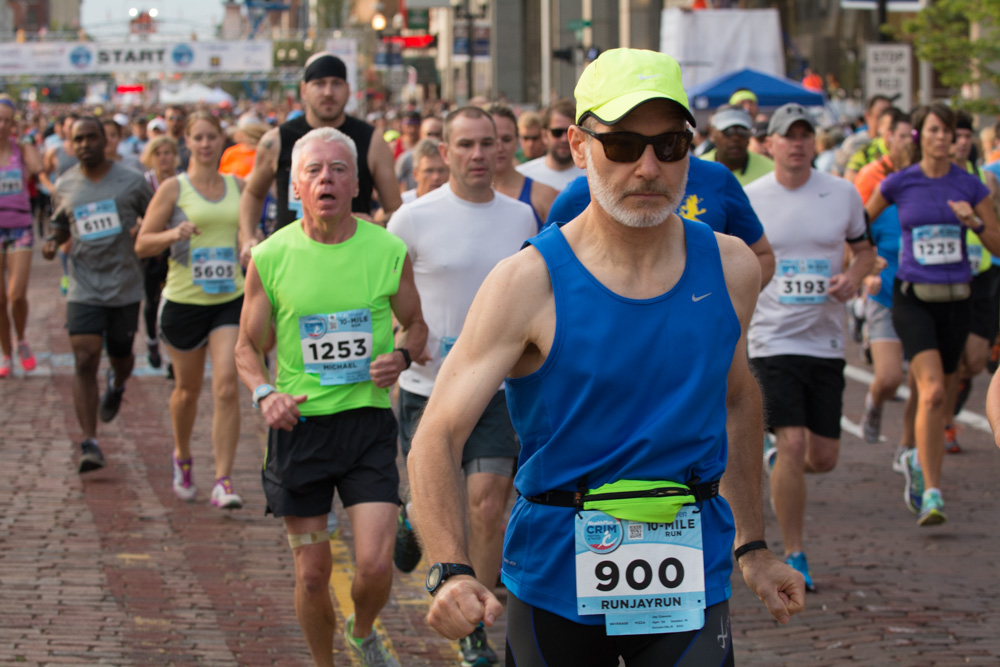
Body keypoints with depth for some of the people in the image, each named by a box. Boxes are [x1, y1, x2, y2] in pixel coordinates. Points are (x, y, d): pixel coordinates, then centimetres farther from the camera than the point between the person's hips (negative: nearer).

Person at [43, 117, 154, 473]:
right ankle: (89, 444, -12)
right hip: (84, 287, 0)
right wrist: (53, 241, 0)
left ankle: (117, 384, 52)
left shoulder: (131, 182, -2)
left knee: (120, 356, 12)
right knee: (84, 360, -12)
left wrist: (143, 229, -14)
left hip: (125, 286, 0)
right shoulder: (64, 186, 5)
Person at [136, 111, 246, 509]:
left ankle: (223, 481, -12)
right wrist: (174, 234, -22)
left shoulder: (238, 187, 7)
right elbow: (142, 245, -5)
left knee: (227, 387, -13)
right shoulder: (173, 189, -3)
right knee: (188, 389, 14)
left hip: (230, 300, 1)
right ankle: (182, 457, 42)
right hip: (184, 301, -1)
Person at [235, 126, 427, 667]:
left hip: (369, 423, 0)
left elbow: (416, 325, 13)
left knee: (376, 567, -8)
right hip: (300, 424, 0)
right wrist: (264, 394, -14)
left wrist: (401, 356, -9)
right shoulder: (270, 257, -4)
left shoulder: (389, 251, -3)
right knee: (313, 572, 6)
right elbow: (248, 346, 6)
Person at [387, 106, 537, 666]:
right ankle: (410, 525, 44)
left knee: (489, 508, -7)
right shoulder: (414, 219, -7)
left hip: (497, 388, 2)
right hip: (428, 388, -2)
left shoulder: (522, 217, 4)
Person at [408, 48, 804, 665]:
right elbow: (438, 437, -16)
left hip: (692, 582, 2)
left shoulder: (730, 269, 1)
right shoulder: (529, 283, -13)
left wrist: (753, 547, 19)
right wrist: (452, 572, -32)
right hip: (556, 577, -2)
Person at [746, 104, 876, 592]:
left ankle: (775, 459, 41)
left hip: (826, 341, 3)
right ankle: (794, 557, -1)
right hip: (772, 340, -3)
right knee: (792, 445, -14)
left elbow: (865, 249, 14)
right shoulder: (748, 200, -3)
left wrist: (853, 277, -7)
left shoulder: (842, 195, 2)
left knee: (823, 457, 4)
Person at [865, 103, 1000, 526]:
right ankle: (931, 493, -19)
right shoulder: (898, 183, -1)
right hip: (913, 298, -3)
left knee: (938, 394, 13)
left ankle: (919, 462, 42)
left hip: (955, 299, 3)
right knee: (932, 391, -19)